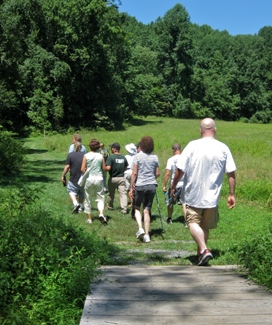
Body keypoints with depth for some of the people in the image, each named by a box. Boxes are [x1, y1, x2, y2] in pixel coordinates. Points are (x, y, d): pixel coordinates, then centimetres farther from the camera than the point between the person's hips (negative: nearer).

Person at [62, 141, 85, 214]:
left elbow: (67, 167, -10)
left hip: (74, 179, -3)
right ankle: (80, 207, 22)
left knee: (71, 190, 13)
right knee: (82, 192, 18)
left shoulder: (70, 155, -8)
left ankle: (75, 203, -8)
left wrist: (63, 176, 0)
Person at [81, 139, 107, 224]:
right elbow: (104, 168, 3)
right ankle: (101, 213, -13)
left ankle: (89, 218, 17)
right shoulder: (100, 156, -2)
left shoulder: (86, 156, -6)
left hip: (89, 179, -1)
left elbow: (82, 169, -8)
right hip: (99, 179, 1)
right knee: (100, 198, 10)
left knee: (88, 199, 12)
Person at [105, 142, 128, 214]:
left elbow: (108, 168, -24)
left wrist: (104, 168, -4)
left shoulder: (111, 157, -15)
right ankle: (124, 209, -11)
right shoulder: (123, 157, 1)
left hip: (113, 178, -2)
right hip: (121, 178, 2)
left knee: (111, 194, 17)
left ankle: (109, 207, 34)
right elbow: (126, 168, 9)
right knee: (123, 193, -1)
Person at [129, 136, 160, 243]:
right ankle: (146, 234, 6)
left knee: (137, 208, 14)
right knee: (147, 210, 8)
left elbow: (134, 173, -8)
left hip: (140, 185, -3)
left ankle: (140, 228, -5)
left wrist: (132, 187, -3)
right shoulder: (155, 157, 4)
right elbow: (157, 173, 7)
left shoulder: (138, 156, -6)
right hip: (151, 185, 3)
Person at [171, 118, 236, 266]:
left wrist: (173, 186, 7)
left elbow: (180, 170, -7)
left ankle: (203, 249, -12)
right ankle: (201, 254, 26)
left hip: (193, 195, -3)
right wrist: (232, 194, 7)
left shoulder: (192, 146, -9)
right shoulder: (223, 148, -2)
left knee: (193, 222, 7)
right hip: (212, 197, 3)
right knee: (205, 226, 17)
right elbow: (231, 174, -2)